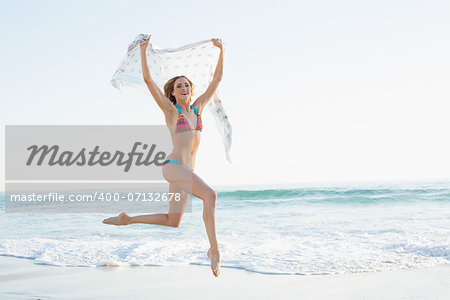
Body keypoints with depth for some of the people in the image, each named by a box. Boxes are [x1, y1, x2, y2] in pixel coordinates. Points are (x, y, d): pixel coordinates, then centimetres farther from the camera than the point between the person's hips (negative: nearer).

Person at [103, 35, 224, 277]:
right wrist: (143, 51, -8)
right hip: (173, 166, -7)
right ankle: (214, 249, -26)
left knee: (173, 222, 9)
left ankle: (126, 219, 25)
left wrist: (221, 51, 9)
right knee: (210, 195, -28)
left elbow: (217, 79, 15)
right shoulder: (170, 110, 1)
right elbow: (148, 80, -5)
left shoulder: (197, 107, 14)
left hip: (186, 171, 7)